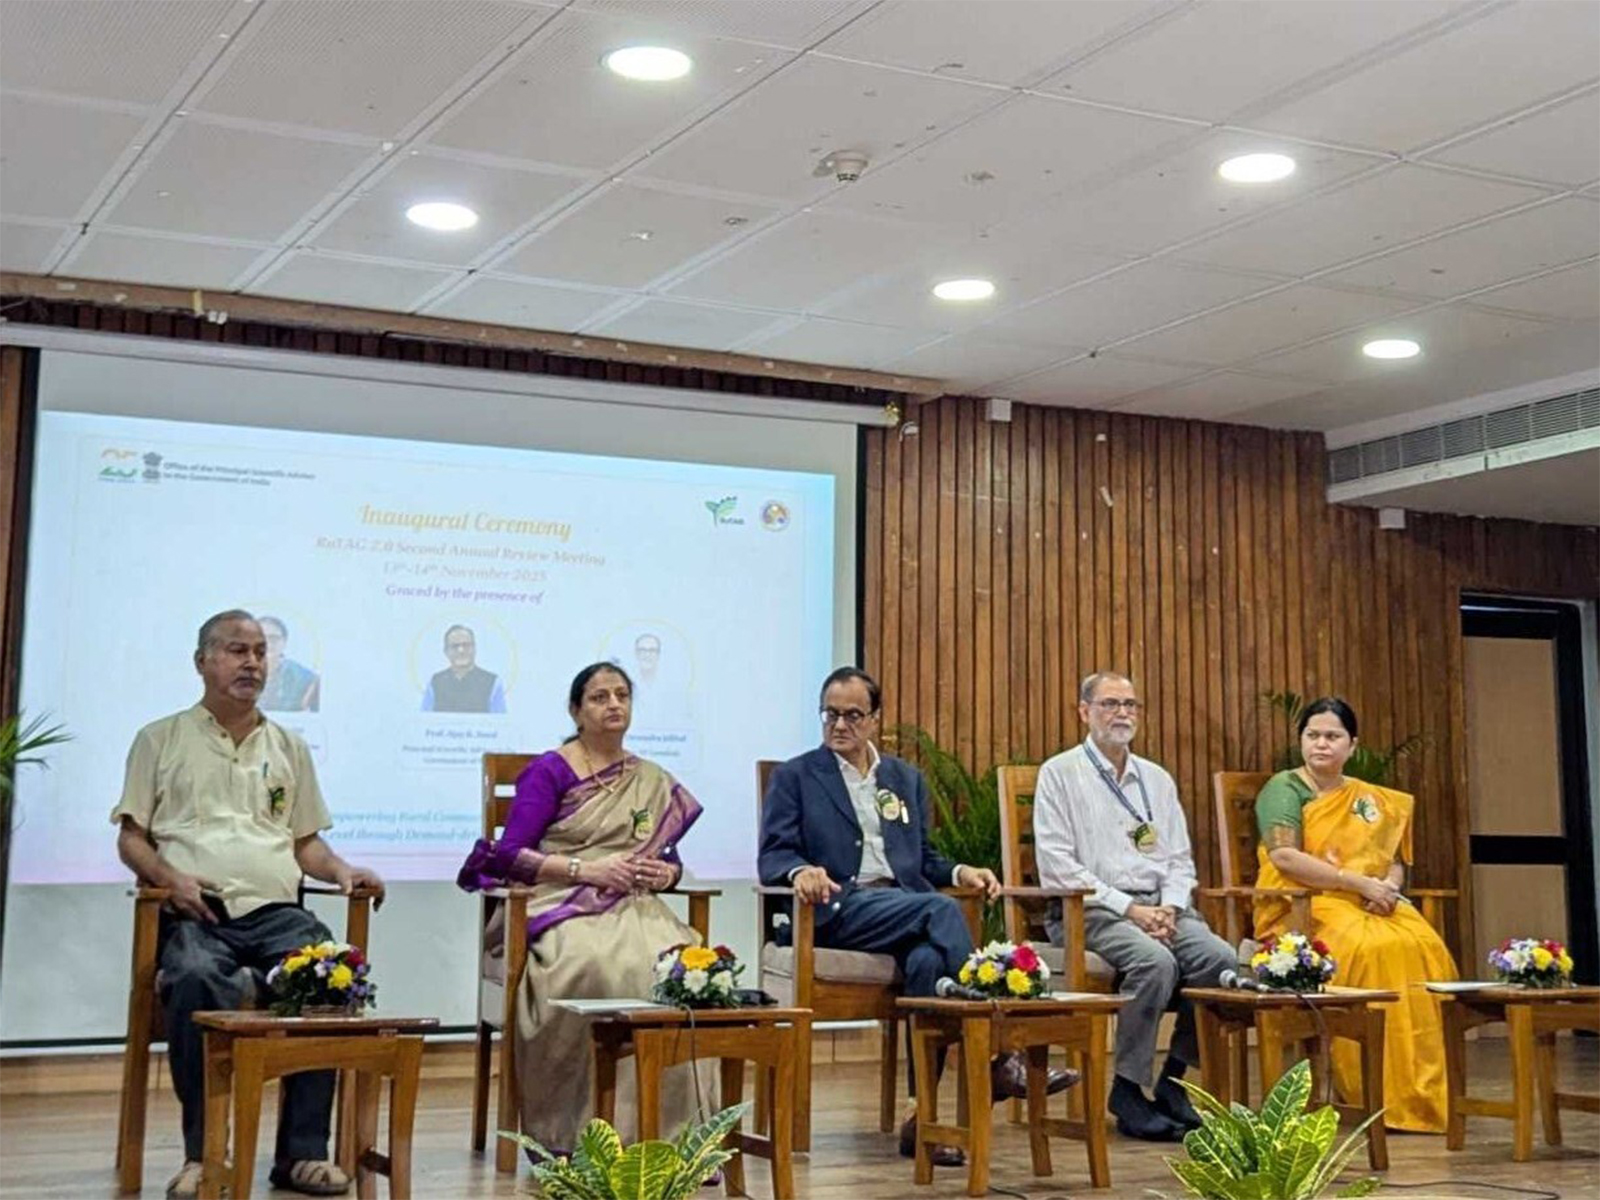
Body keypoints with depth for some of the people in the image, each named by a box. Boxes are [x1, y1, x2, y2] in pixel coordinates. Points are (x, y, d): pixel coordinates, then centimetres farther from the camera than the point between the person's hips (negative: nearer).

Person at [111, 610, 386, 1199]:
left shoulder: (289, 747, 25)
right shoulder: (161, 740, 16)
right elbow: (131, 838, 11)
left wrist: (341, 870, 2)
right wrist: (172, 878, -10)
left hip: (275, 912, 3)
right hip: (195, 914, -2)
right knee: (196, 980, -38)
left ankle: (302, 1152, -21)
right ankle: (203, 1152, -25)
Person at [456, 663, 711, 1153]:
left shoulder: (653, 782, 21)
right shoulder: (550, 772, 5)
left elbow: (670, 858, 24)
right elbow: (509, 854, -4)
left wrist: (664, 873, -1)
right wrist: (586, 869, -14)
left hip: (632, 908, 4)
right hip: (560, 908, -4)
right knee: (597, 966, -39)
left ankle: (667, 1128, -25)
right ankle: (573, 1132, -28)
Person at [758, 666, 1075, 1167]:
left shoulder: (907, 778, 26)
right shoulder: (794, 777, 12)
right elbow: (772, 856, 0)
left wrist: (959, 872, 2)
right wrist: (801, 871, -24)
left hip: (909, 907, 4)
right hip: (839, 910, -4)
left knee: (928, 960, -34)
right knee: (942, 910, -33)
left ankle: (922, 1114, -33)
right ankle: (996, 1058, -33)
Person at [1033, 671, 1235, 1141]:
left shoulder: (1157, 779, 20)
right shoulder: (1060, 774, 2)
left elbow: (1180, 860, 18)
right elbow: (1058, 865, -8)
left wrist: (1169, 907, -5)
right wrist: (1128, 908, -14)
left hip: (1161, 908, 5)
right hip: (1088, 910, -5)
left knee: (1221, 957, -22)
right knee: (1155, 961, -33)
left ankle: (1173, 1079, -7)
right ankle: (1128, 1090, -19)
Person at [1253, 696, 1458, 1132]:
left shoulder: (1373, 800, 21)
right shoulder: (1284, 789, 3)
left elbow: (1395, 862, 17)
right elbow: (1284, 857, -12)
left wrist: (1388, 886, -8)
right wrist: (1359, 882, -16)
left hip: (1371, 906, 5)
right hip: (1301, 908, -5)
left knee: (1426, 946, -27)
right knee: (1372, 949, -35)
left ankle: (1426, 1092, -24)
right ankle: (1383, 1094, -29)